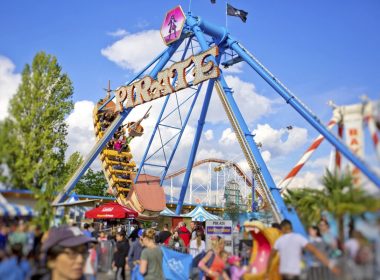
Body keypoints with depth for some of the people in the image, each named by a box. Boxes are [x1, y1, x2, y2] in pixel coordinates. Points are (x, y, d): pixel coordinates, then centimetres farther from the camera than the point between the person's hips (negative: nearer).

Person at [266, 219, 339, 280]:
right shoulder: (298, 237, -7)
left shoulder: (279, 240, 4)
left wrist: (267, 272, 21)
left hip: (283, 272, 5)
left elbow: (271, 256, 10)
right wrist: (330, 265, -15)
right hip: (293, 273, -4)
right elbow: (314, 250, -14)